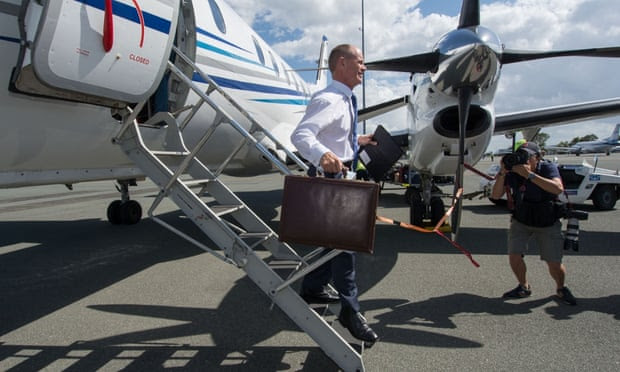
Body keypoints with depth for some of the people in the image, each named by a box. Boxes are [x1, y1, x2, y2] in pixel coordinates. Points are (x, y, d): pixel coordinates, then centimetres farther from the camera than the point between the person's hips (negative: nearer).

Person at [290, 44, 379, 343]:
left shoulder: (345, 100, 12)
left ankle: (314, 288, 40)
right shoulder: (328, 100, -20)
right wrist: (323, 155, -52)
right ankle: (350, 310, 6)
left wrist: (357, 140, 29)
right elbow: (300, 134, -34)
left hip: (343, 175, 11)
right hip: (330, 176, -11)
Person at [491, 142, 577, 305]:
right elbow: (495, 195, -20)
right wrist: (502, 173, -33)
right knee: (514, 256, -11)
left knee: (554, 263, -4)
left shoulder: (548, 168, -20)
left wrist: (529, 175, -45)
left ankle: (561, 289, 28)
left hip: (548, 224, -2)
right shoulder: (513, 172, -15)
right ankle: (524, 287, 16)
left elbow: (558, 189, -40)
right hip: (521, 221, 2)